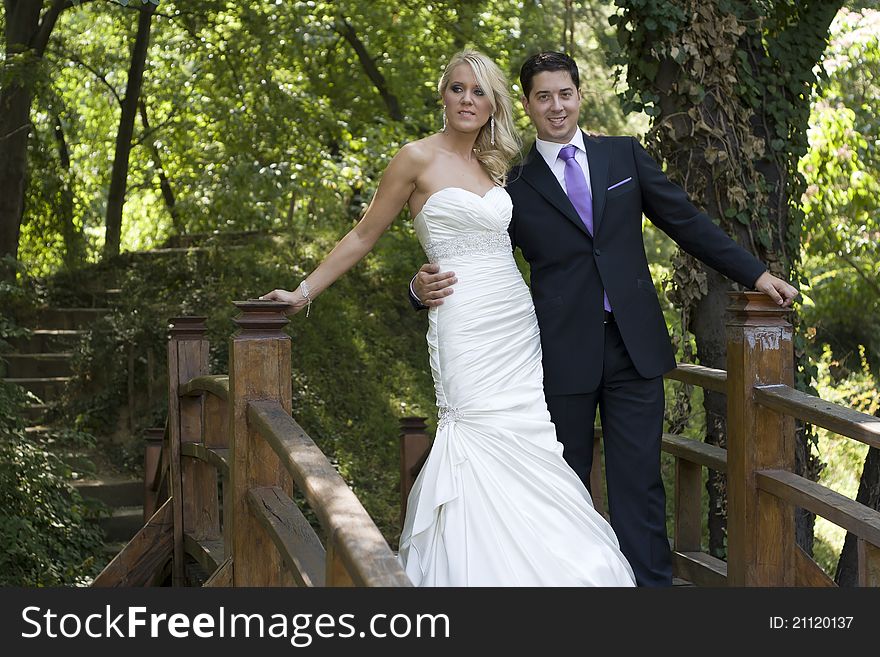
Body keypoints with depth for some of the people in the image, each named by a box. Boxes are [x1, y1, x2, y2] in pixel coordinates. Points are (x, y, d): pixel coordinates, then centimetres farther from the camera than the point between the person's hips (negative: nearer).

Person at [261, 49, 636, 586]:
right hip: (464, 325, -6)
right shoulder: (419, 159, 0)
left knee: (527, 442, 1)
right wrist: (304, 292, 0)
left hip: (517, 321, 6)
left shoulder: (496, 165, 16)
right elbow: (364, 236, 3)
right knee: (483, 441, -11)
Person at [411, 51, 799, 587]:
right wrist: (427, 287, -15)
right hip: (564, 355, -1)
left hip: (635, 345, 1)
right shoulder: (515, 186, 5)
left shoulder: (625, 155, 10)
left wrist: (755, 273, 12)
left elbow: (686, 220, 14)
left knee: (639, 480, 0)